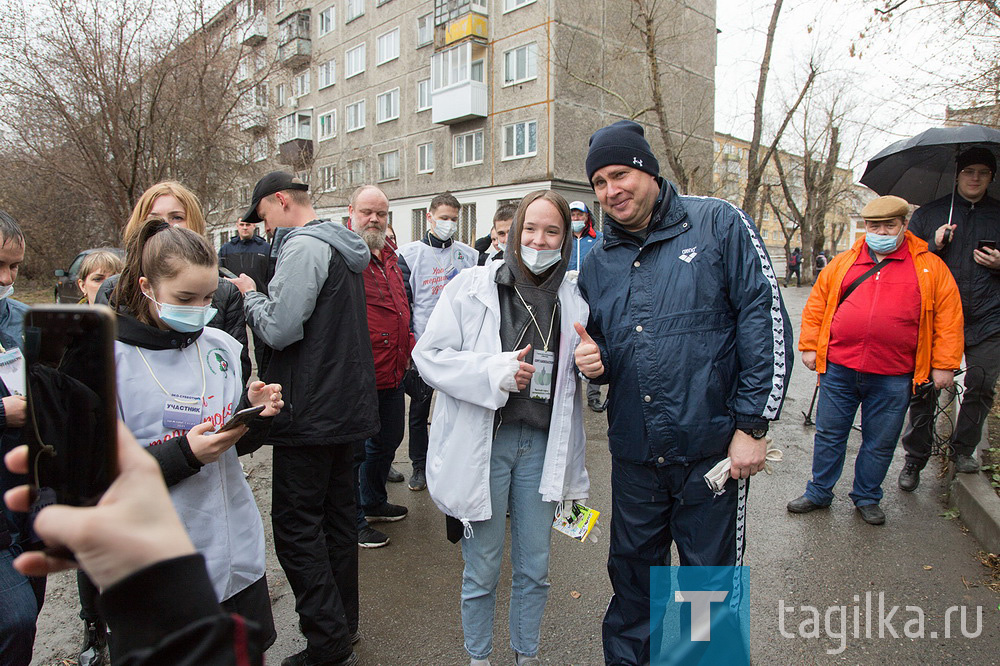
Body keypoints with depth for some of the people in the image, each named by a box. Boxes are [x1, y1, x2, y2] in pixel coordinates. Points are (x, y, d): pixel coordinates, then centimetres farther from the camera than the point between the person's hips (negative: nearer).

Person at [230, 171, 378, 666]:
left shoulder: (303, 247, -15)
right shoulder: (341, 246, 15)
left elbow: (279, 330, -21)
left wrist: (250, 295, -3)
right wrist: (262, 296, 13)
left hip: (311, 414, -10)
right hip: (347, 406, 10)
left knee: (296, 526, 1)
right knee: (337, 516, 17)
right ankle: (344, 624, 31)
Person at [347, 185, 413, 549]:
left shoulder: (388, 254, 14)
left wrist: (406, 346, 19)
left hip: (392, 372, 9)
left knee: (388, 440, 23)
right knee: (353, 448, 6)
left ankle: (373, 502, 44)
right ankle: (353, 522, 24)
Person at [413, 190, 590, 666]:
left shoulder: (574, 296, 2)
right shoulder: (473, 285, -7)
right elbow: (428, 354, -9)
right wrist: (496, 371, -19)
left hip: (541, 445, 3)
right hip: (482, 442, -3)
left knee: (535, 568, 17)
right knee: (482, 569, 12)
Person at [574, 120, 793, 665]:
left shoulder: (717, 224, -5)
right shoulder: (597, 263, 8)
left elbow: (765, 318, -10)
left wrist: (752, 424, -13)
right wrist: (597, 362, -6)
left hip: (712, 448, -4)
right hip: (634, 453, 4)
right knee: (632, 573, 20)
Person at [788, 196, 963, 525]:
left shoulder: (930, 267, 4)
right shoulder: (843, 263, 7)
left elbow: (948, 315, 3)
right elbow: (816, 305, 11)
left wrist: (944, 364, -1)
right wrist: (809, 346, 5)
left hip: (892, 378, -1)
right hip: (839, 370, 1)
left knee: (880, 444, 11)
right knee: (829, 435, 11)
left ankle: (867, 498, 31)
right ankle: (819, 493, 27)